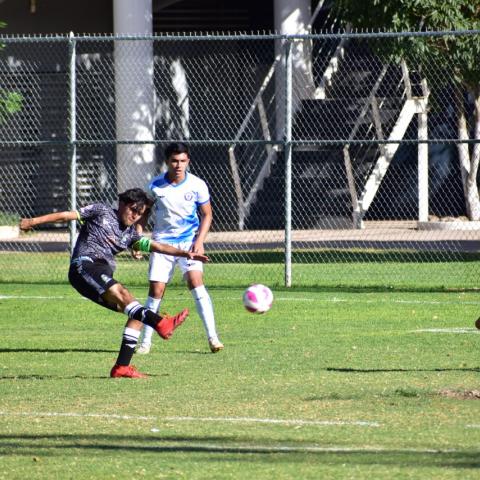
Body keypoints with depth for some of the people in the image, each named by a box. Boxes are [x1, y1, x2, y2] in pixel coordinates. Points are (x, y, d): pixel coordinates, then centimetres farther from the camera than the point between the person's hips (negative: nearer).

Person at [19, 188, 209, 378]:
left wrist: (184, 254, 1)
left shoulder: (130, 234, 24)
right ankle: (160, 323, -52)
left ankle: (122, 366, -7)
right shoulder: (101, 212, 11)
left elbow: (156, 246, 14)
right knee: (121, 293, -29)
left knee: (136, 315, -4)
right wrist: (33, 221, 4)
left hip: (104, 280, 8)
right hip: (84, 266, -8)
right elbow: (67, 215, 8)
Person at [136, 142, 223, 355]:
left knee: (196, 282, -20)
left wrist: (200, 241, -9)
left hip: (189, 240, -1)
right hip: (162, 241, 1)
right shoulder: (155, 186, -5)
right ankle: (145, 342, 9)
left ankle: (212, 337, -17)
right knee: (156, 290, -4)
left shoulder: (197, 185, -6)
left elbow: (207, 215, 4)